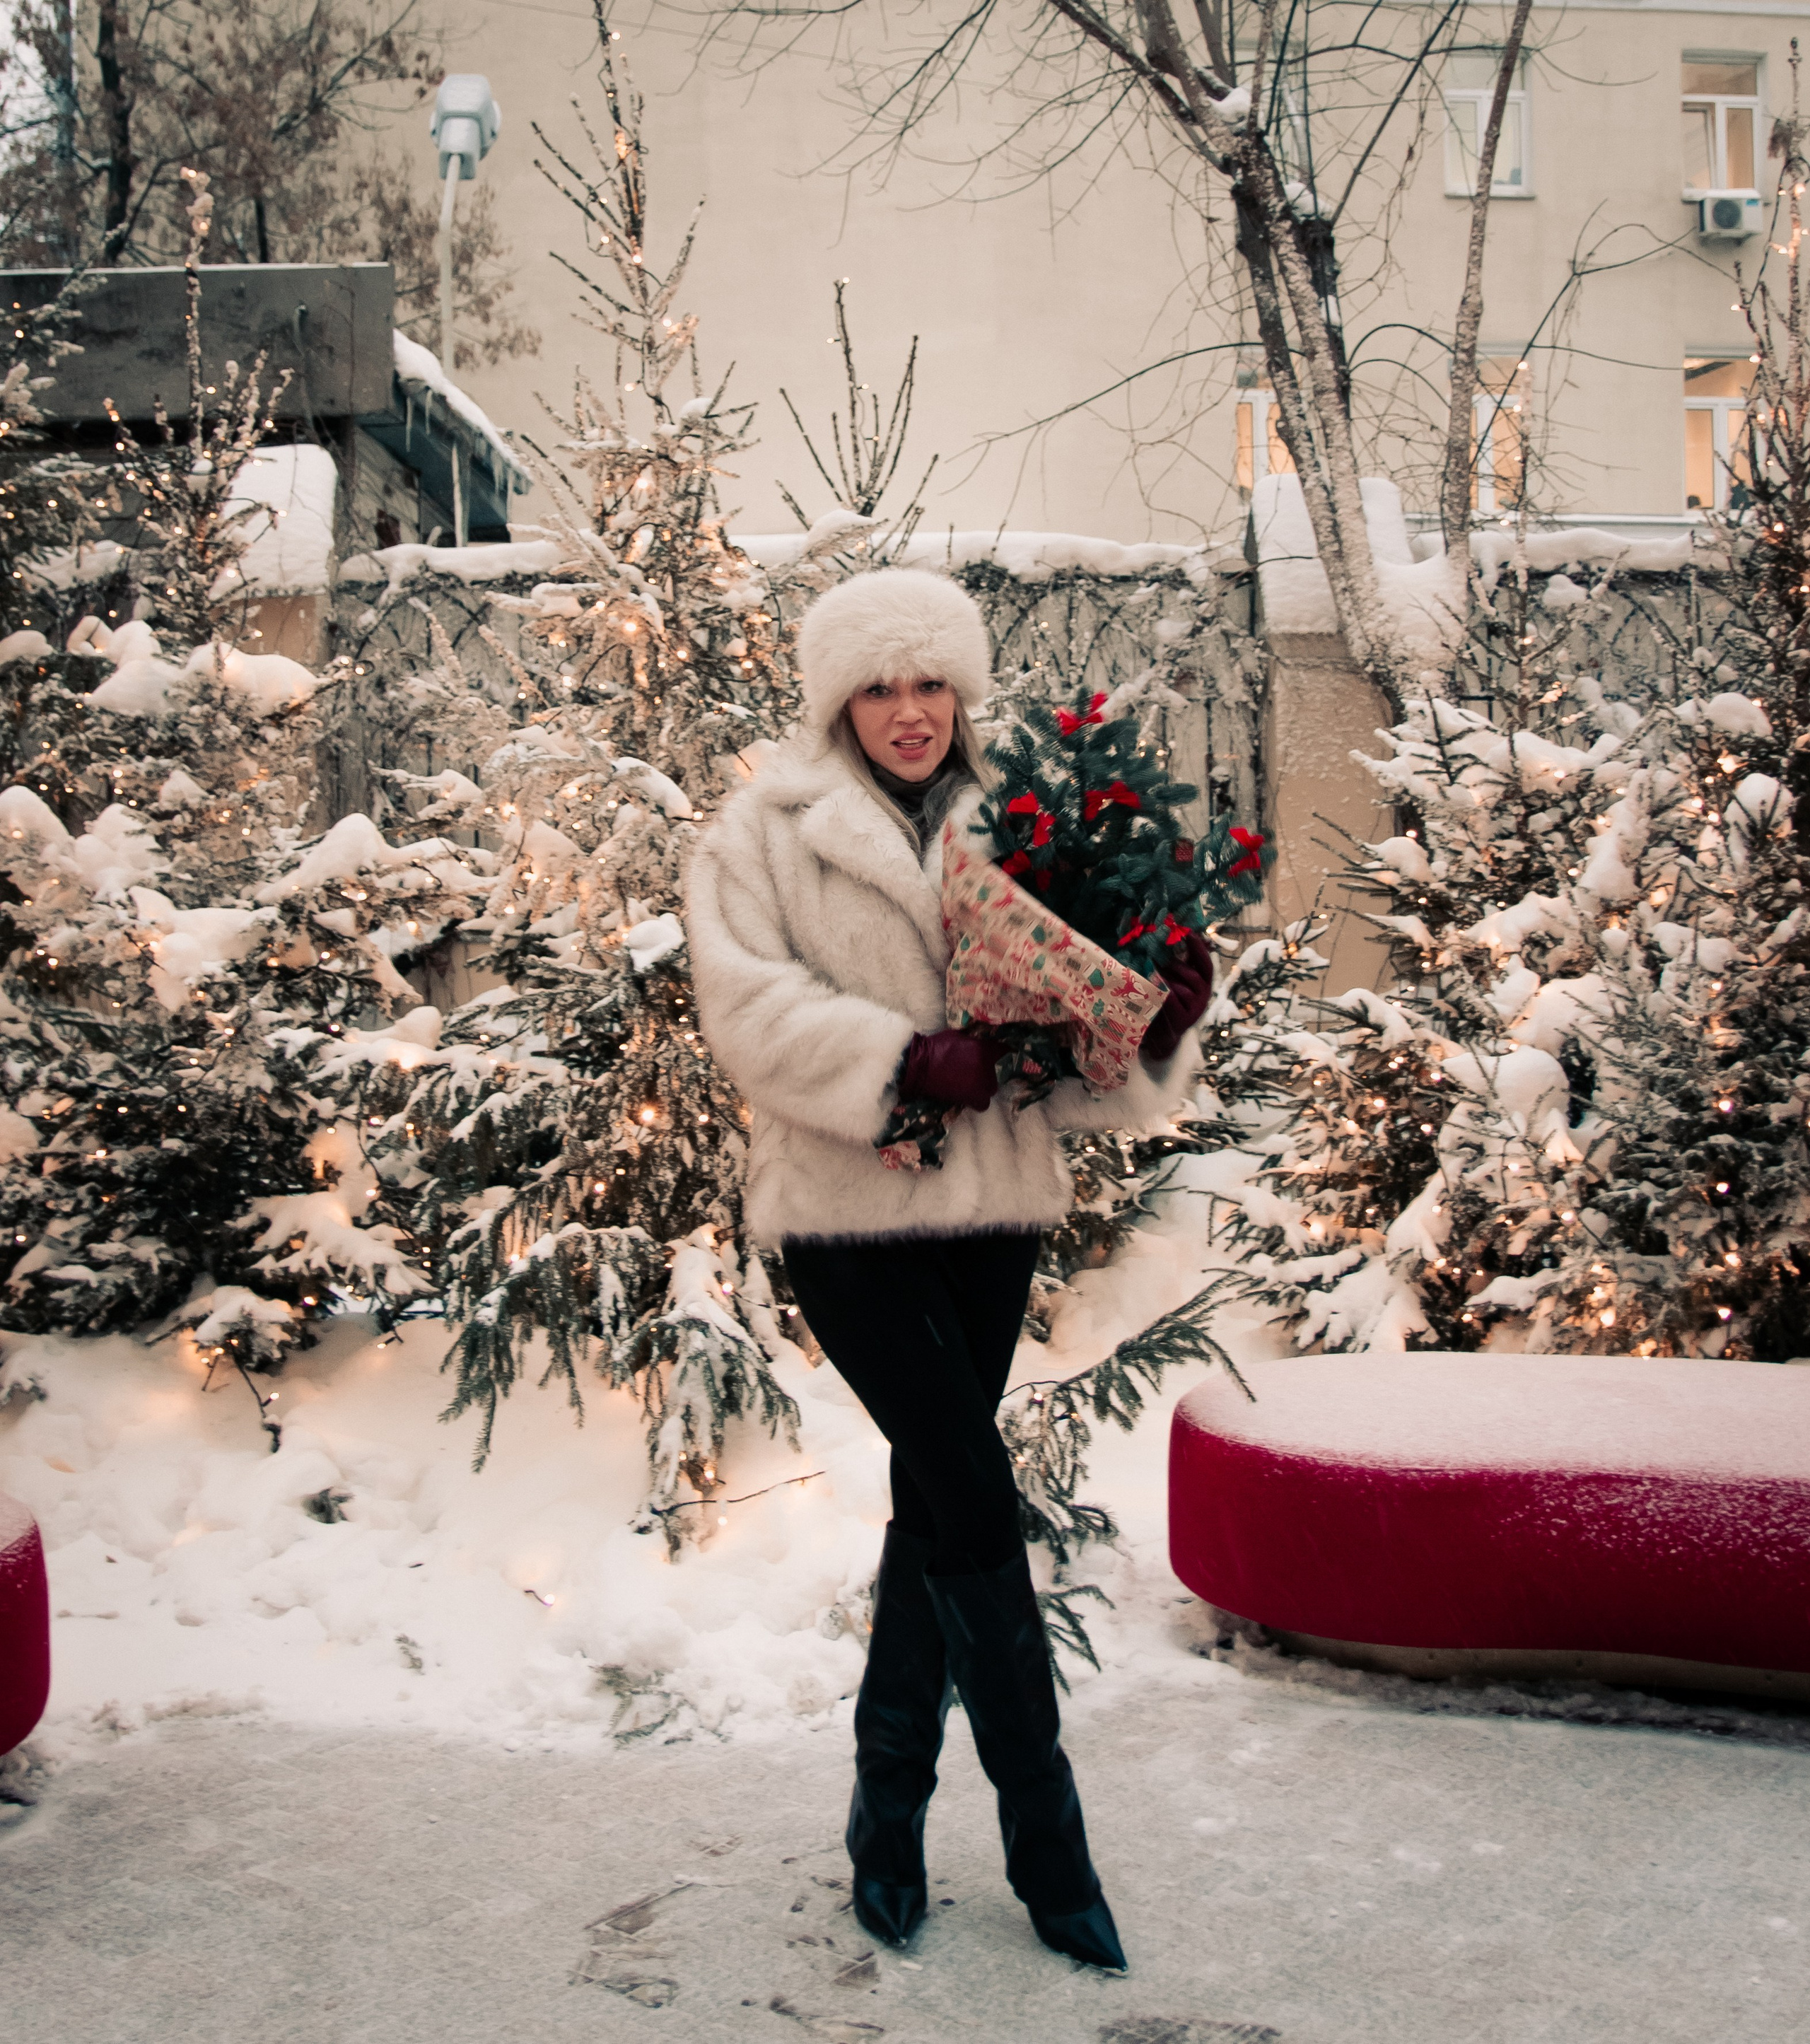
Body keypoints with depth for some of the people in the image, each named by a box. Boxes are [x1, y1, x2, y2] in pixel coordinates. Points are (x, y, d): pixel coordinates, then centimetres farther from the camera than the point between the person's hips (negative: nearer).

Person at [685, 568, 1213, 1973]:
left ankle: (890, 1817, 27)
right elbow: (747, 1002, -11)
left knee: (932, 1505, 11)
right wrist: (900, 1056, -21)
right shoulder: (770, 830, 1)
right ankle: (1045, 1832, 5)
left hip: (992, 1209, 5)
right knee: (975, 1503, -9)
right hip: (848, 1212, -4)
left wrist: (1158, 1025, -11)